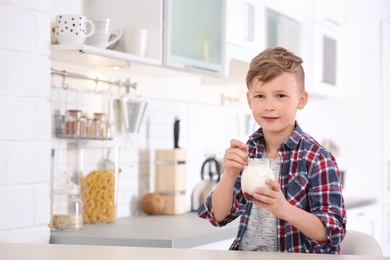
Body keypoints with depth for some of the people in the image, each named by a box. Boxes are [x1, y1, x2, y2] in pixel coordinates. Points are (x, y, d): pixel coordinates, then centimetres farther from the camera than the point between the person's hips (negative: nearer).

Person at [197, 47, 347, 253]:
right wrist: (229, 175, -14)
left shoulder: (317, 159, -9)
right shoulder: (246, 152, 3)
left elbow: (332, 233, -12)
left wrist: (286, 210, -27)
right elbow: (218, 217, 3)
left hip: (296, 255, -4)